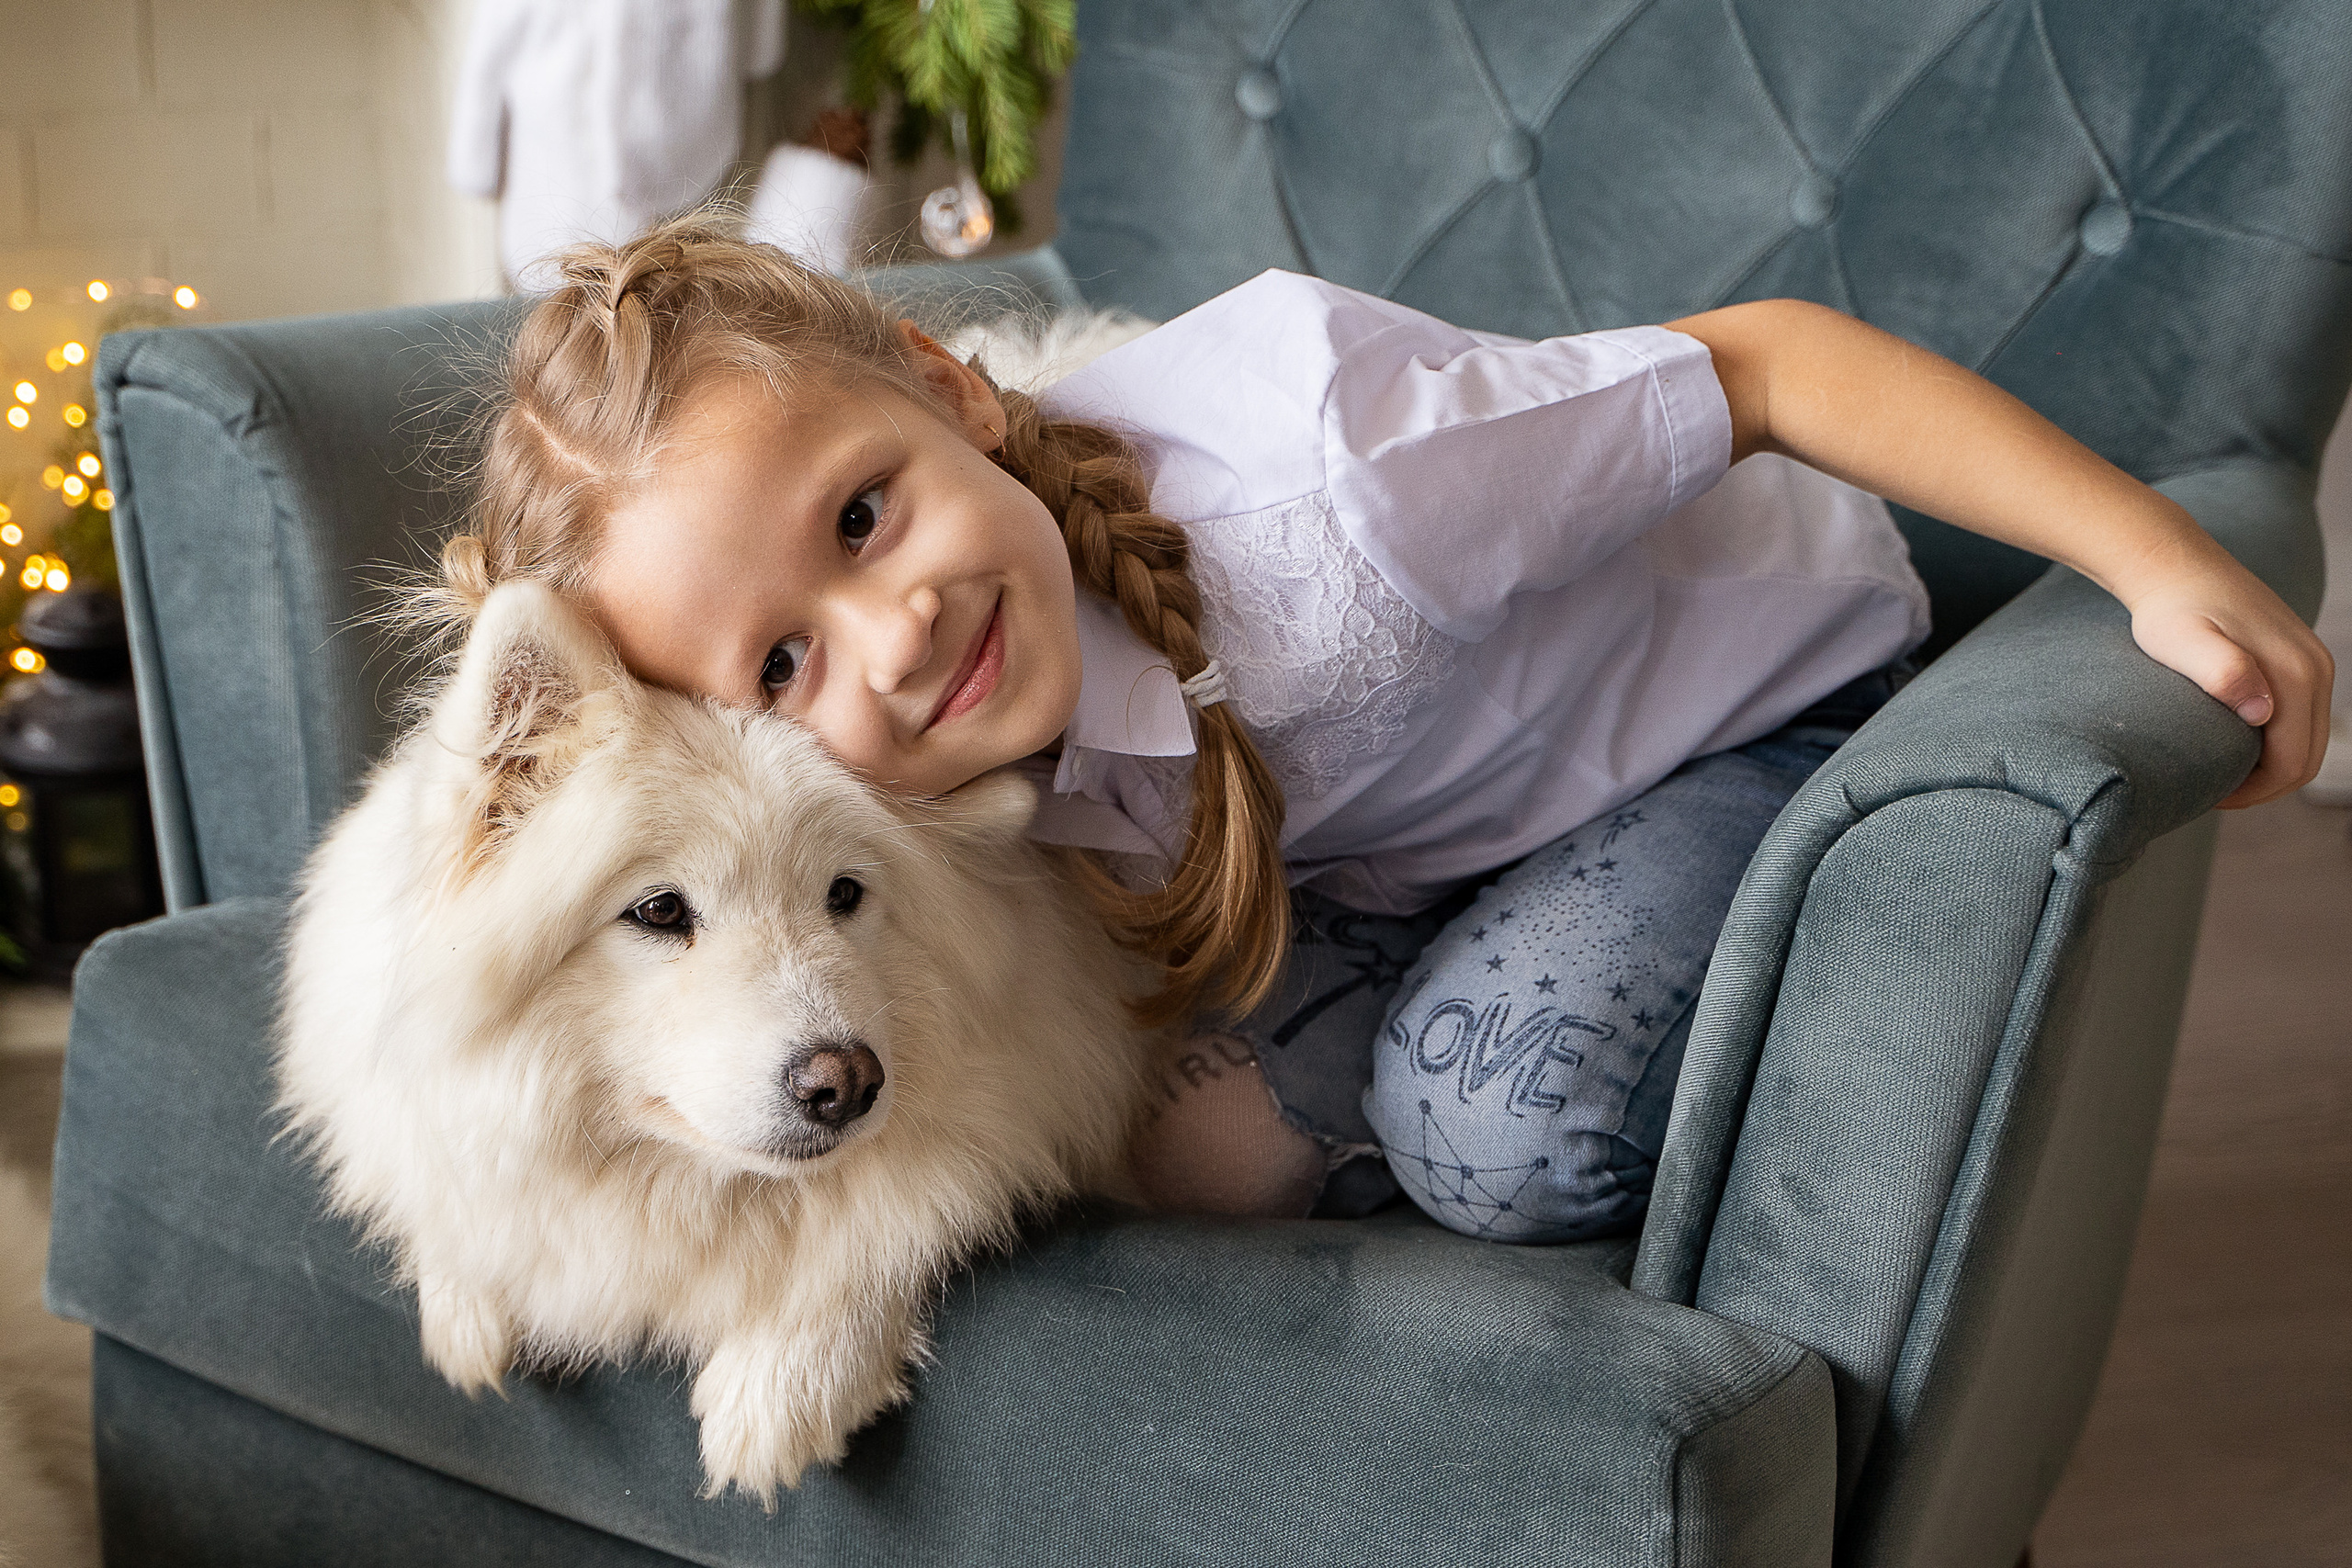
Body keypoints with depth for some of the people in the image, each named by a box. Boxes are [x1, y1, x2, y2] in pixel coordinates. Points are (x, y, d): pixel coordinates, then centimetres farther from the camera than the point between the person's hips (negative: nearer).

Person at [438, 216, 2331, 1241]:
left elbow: (1766, 360, -31)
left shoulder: (1305, 449, -40)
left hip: (1768, 683, -5)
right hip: (1412, 844, 5)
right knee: (1191, 1134, -15)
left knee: (1501, 1108, -28)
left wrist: (2162, 563, -32)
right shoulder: (995, 803, -20)